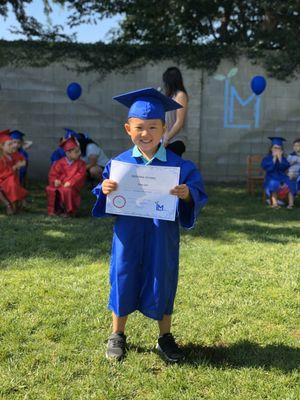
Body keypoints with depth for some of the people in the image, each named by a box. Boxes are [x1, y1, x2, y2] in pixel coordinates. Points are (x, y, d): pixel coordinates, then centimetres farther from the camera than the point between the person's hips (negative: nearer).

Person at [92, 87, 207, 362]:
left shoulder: (179, 165, -5)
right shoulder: (119, 163, -1)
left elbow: (198, 196, -5)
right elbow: (107, 203, 4)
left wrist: (187, 195, -26)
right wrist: (105, 191, -19)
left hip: (163, 237, 0)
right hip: (128, 236, 1)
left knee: (162, 284, 10)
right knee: (123, 280, 10)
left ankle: (165, 337, 32)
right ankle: (117, 335, 31)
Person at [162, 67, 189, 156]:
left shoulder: (180, 95, -7)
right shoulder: (171, 96, 15)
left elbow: (179, 122, -13)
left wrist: (166, 139, -12)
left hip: (175, 142, -7)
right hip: (167, 142, 7)